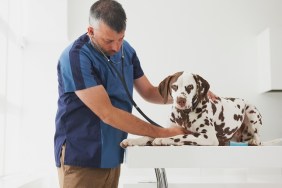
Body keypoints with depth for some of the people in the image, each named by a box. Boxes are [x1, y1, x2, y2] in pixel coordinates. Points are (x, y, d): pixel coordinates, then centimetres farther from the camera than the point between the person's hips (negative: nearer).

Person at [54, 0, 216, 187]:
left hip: (111, 156, 6)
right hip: (81, 157, -6)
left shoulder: (126, 50, 2)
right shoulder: (76, 57, -20)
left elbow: (148, 91, 14)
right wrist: (163, 133, -19)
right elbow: (107, 114, -23)